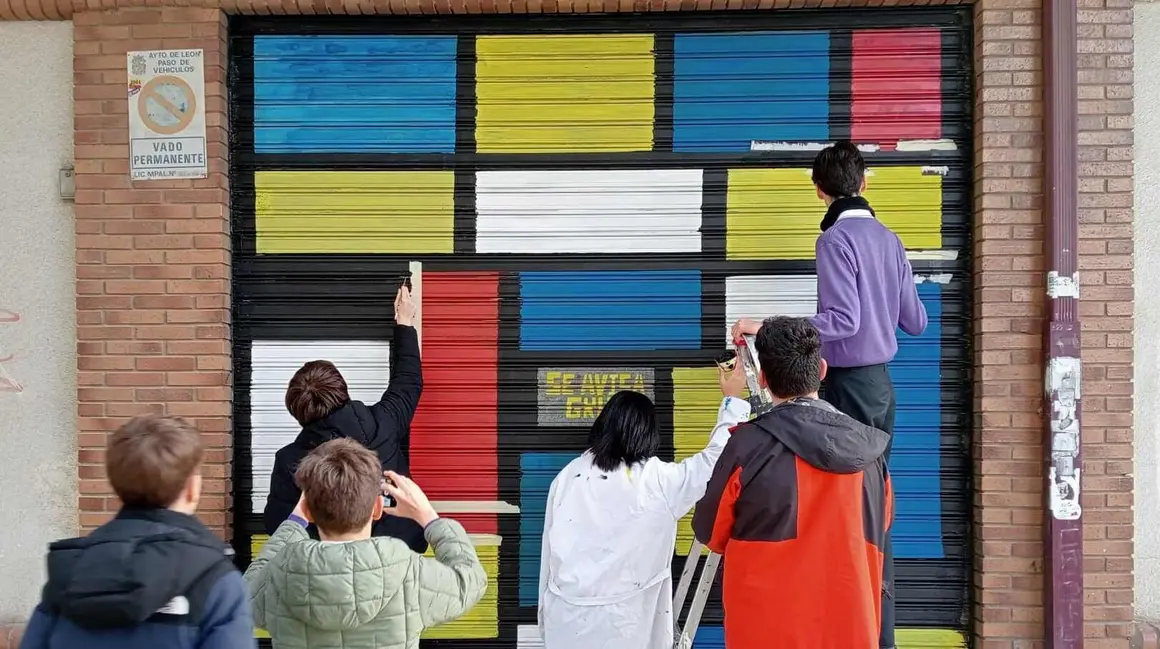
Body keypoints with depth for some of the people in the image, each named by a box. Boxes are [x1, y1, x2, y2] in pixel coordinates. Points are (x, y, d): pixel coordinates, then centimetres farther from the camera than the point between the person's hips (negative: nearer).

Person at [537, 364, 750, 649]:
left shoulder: (567, 476, 1)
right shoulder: (658, 481, -10)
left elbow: (549, 552, 7)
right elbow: (716, 458, -2)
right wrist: (732, 399, 8)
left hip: (566, 618, 4)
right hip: (619, 626, -4)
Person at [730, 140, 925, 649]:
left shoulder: (837, 238, -12)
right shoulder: (889, 239, 10)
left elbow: (844, 320, -21)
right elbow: (915, 323, 14)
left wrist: (768, 327, -24)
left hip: (849, 386, -8)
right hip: (881, 383, 8)